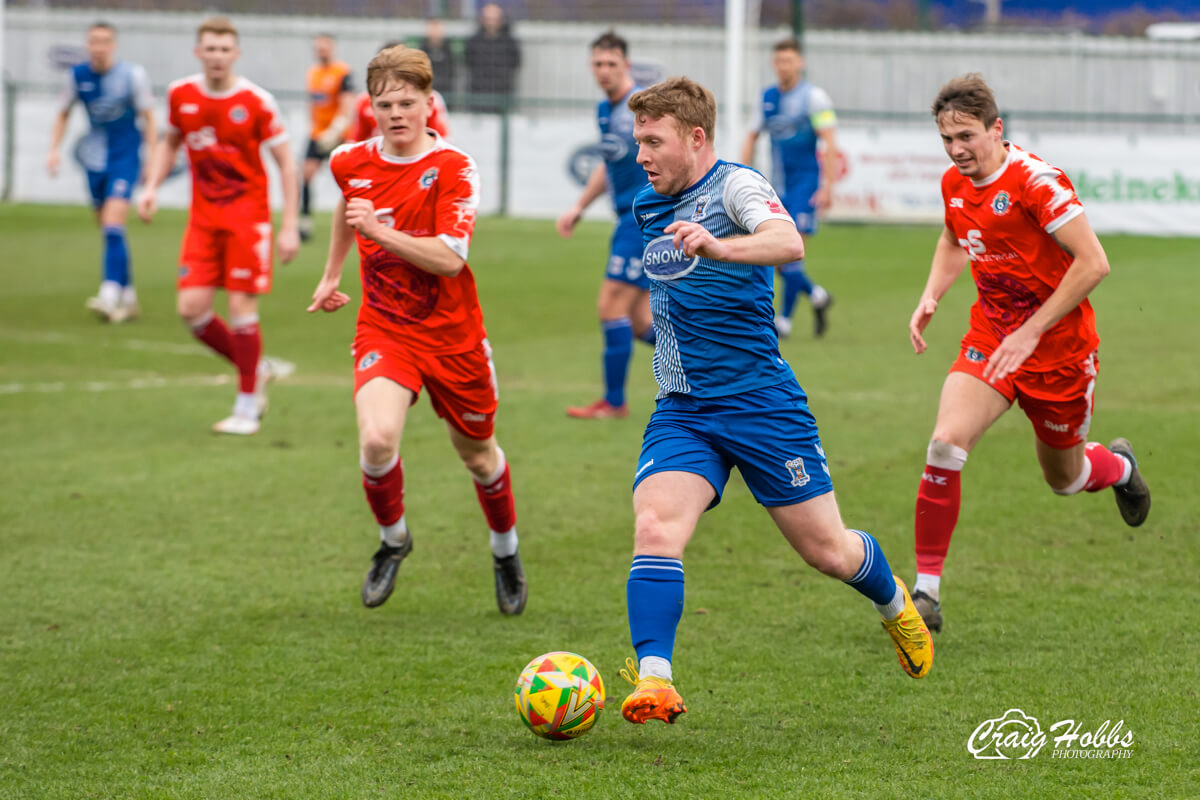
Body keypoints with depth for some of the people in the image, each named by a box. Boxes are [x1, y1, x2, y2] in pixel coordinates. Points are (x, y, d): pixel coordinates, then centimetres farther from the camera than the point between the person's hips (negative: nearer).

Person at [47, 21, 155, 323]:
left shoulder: (132, 74, -8)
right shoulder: (79, 75, 0)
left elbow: (148, 117, 0)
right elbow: (63, 113, 16)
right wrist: (54, 149, 5)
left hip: (125, 156, -4)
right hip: (94, 159, 4)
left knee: (113, 227, -19)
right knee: (108, 232, 8)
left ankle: (110, 295, -24)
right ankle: (128, 297, 20)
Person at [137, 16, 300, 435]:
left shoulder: (257, 102, -11)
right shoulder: (181, 95, 1)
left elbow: (286, 163, -6)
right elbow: (170, 142, 19)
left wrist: (289, 227, -10)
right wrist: (152, 187, 3)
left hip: (247, 216, -4)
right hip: (203, 218, 4)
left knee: (241, 305, -7)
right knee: (192, 307, -5)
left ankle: (247, 407, 5)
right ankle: (256, 369, 18)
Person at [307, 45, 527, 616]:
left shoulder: (453, 168, -16)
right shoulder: (351, 163, -2)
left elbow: (449, 258, -26)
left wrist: (382, 231, -35)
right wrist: (332, 275, 31)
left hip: (452, 333, -2)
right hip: (383, 329, 2)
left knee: (477, 453, 14)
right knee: (377, 439, -24)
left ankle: (505, 553, 42)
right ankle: (392, 540, 5)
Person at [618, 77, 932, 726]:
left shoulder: (735, 185, -13)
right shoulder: (648, 204, 10)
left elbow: (788, 242, -36)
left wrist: (717, 247, -53)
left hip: (761, 403, -5)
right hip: (681, 411, 5)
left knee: (827, 551, 6)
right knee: (654, 530, -21)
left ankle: (894, 605, 38)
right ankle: (654, 682, -27)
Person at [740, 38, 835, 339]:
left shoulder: (814, 97, -6)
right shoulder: (767, 97, 11)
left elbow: (829, 143, -10)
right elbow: (752, 137, 21)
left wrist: (827, 186, -17)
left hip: (806, 181, -6)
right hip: (778, 184, 6)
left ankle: (784, 319, -10)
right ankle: (816, 295, 29)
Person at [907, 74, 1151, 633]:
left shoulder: (1035, 180, -22)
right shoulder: (954, 183, 0)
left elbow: (1093, 263, -24)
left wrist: (1031, 332, -25)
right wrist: (930, 298, 5)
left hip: (1058, 343, -5)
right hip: (990, 334, 5)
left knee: (1064, 478, 12)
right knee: (945, 444, -18)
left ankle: (1118, 466, 51)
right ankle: (926, 590, -13)